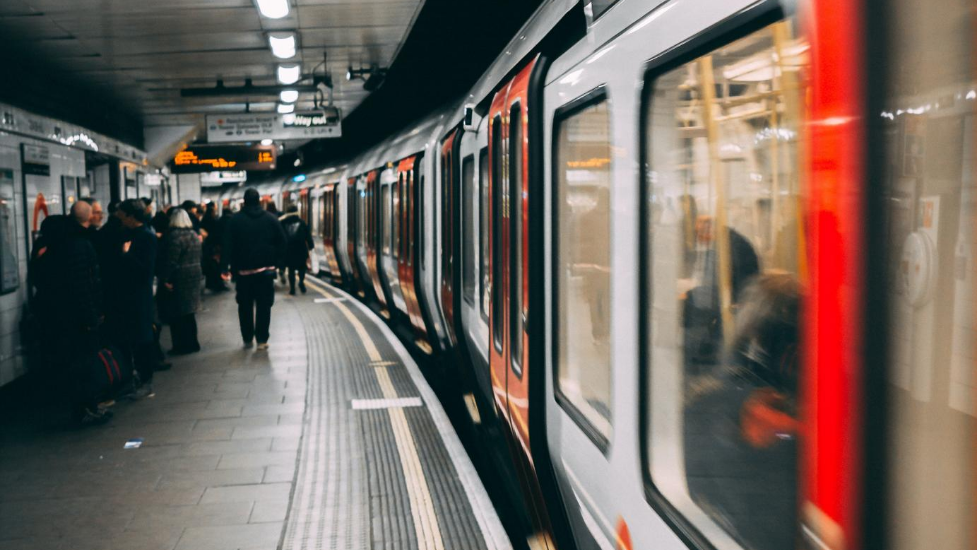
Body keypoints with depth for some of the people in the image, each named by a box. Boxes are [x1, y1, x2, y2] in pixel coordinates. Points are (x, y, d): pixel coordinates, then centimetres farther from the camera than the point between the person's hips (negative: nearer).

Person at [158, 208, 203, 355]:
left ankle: (182, 345, 2)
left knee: (177, 314, 0)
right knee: (188, 312, 16)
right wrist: (199, 274, 17)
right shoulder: (194, 234, 11)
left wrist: (165, 279, -19)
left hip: (178, 279, -8)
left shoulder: (174, 235, -16)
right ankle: (192, 343, 21)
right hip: (193, 277, 8)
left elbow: (170, 260, -21)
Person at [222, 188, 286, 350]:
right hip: (266, 269, 0)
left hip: (243, 270, 0)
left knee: (245, 306, 11)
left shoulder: (235, 220, -3)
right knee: (264, 305, 2)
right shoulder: (271, 218, 1)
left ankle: (247, 339, 14)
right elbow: (282, 241, 0)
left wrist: (225, 267, -7)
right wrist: (277, 262, 6)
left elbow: (228, 244, -7)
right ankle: (262, 340, -3)